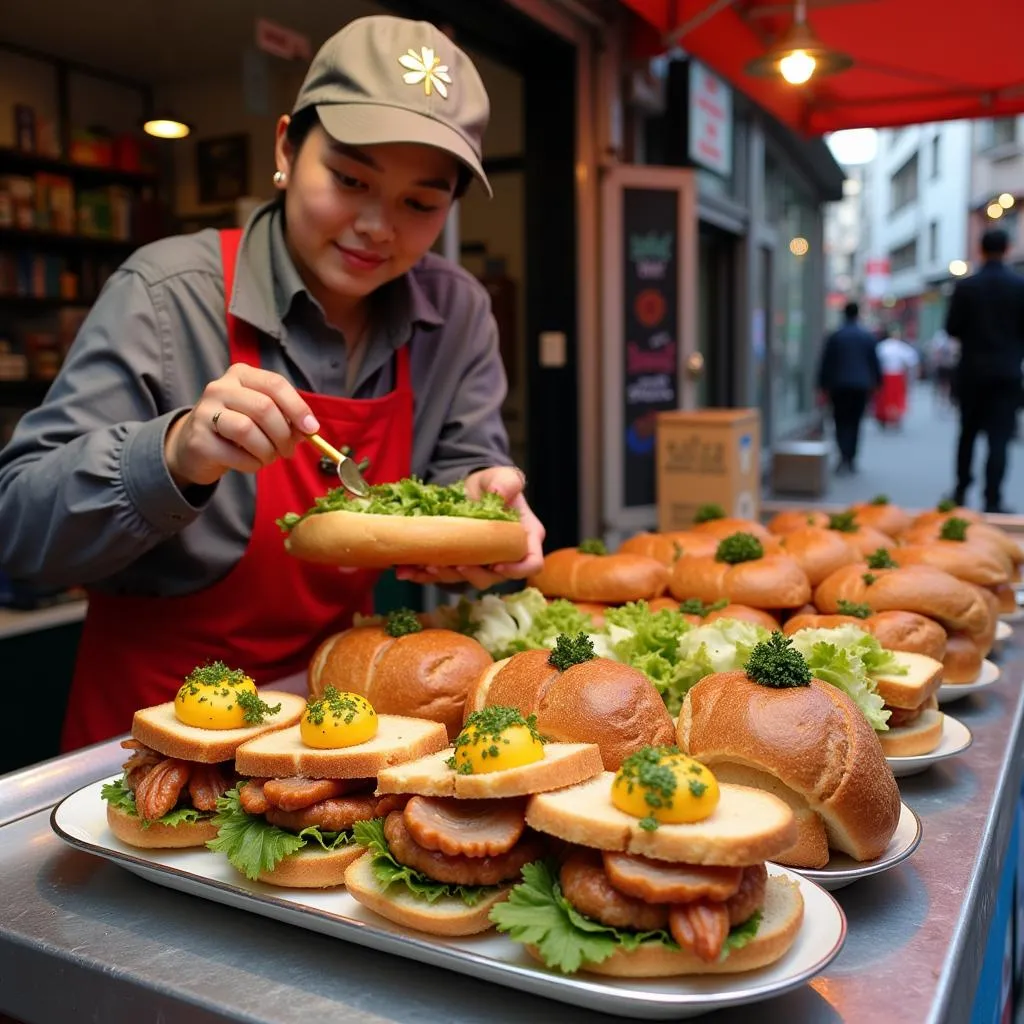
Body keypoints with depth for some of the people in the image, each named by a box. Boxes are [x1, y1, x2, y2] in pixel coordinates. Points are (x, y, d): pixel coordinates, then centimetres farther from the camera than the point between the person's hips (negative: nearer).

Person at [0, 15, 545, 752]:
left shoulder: (458, 313, -1)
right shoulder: (168, 292, -13)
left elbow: (467, 470, 3)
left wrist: (482, 508, -20)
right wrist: (176, 453, -31)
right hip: (157, 714, -3)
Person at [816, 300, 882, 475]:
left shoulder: (835, 336, -3)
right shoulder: (867, 336, 2)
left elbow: (826, 362, -1)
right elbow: (874, 362, 6)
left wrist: (823, 384, 5)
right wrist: (877, 381, 15)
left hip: (840, 386, -2)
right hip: (861, 385, 2)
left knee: (841, 421, 2)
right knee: (855, 422, 11)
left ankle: (844, 456, -19)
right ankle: (852, 459, 12)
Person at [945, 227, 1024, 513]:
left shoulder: (965, 287, -5)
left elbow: (952, 328, -3)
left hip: (972, 371, 1)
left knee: (968, 432, 15)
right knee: (999, 437, -2)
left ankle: (961, 491, 22)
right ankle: (992, 500, -7)